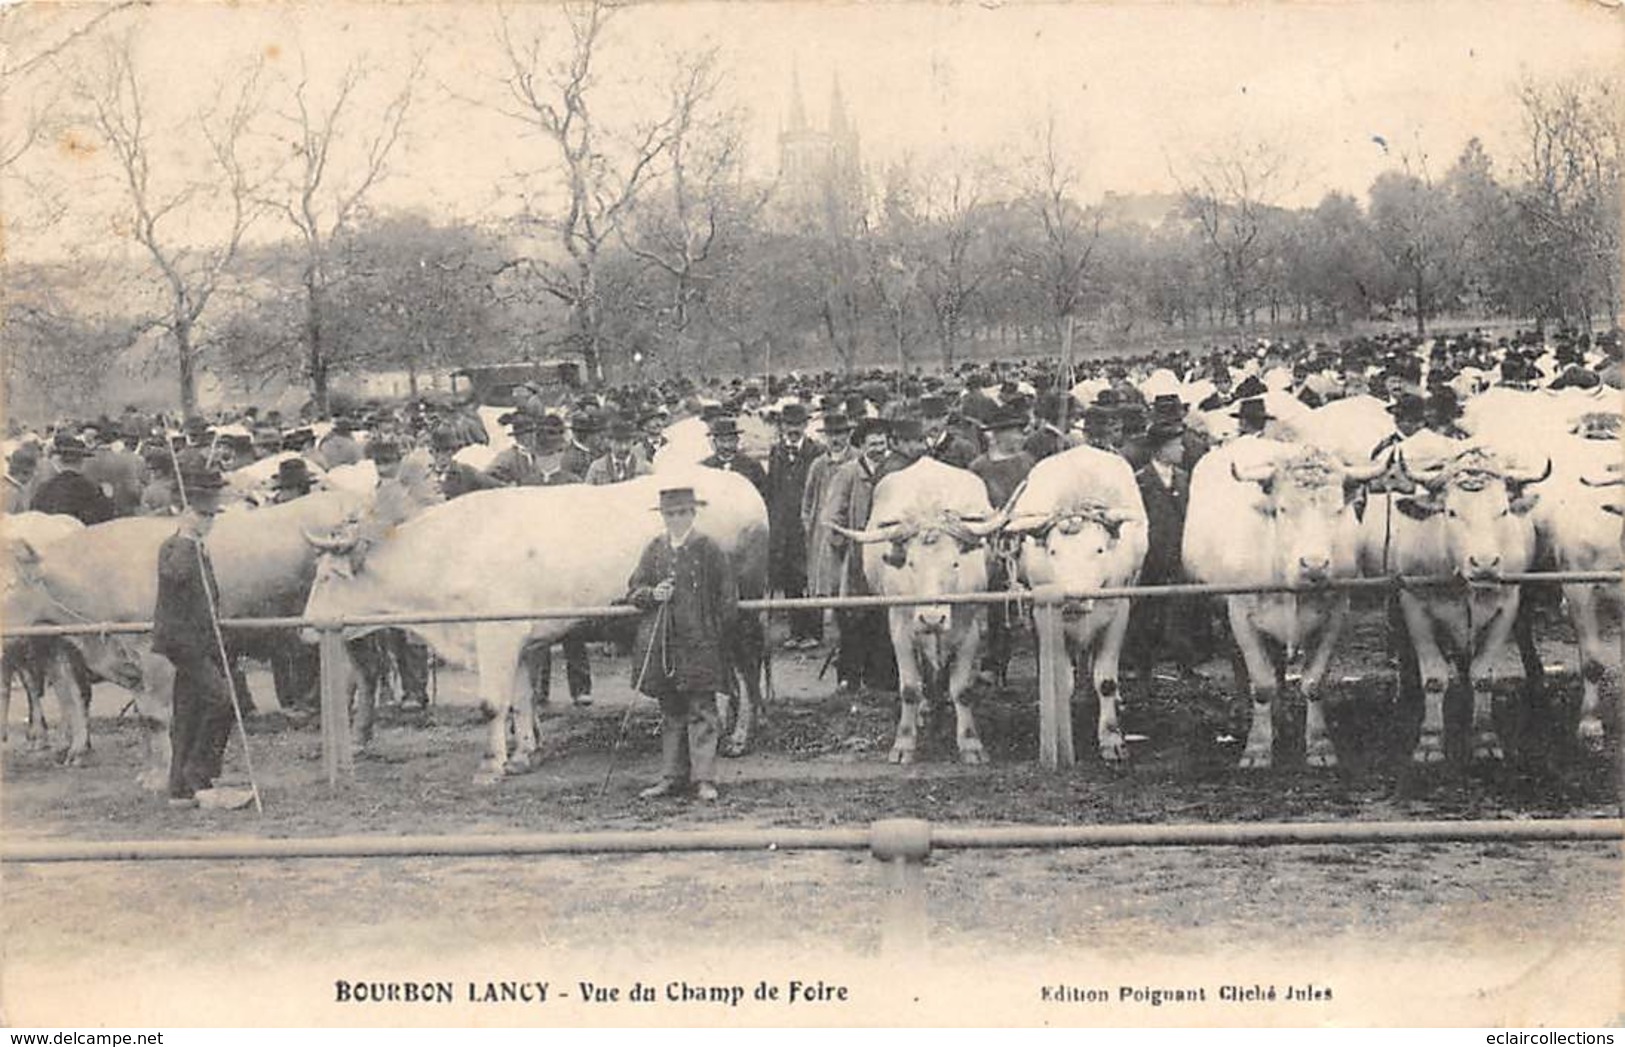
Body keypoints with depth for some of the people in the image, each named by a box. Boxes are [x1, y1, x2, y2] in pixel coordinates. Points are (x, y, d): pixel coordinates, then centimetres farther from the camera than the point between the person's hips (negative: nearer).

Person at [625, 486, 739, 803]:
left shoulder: (708, 550, -2)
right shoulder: (654, 550, 9)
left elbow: (727, 596, 0)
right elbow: (634, 590, 12)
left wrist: (717, 632, -4)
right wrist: (652, 595, -9)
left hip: (699, 643, -4)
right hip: (661, 643, 4)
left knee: (701, 711, -4)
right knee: (670, 713, 11)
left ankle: (704, 779, -2)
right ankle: (672, 777, 17)